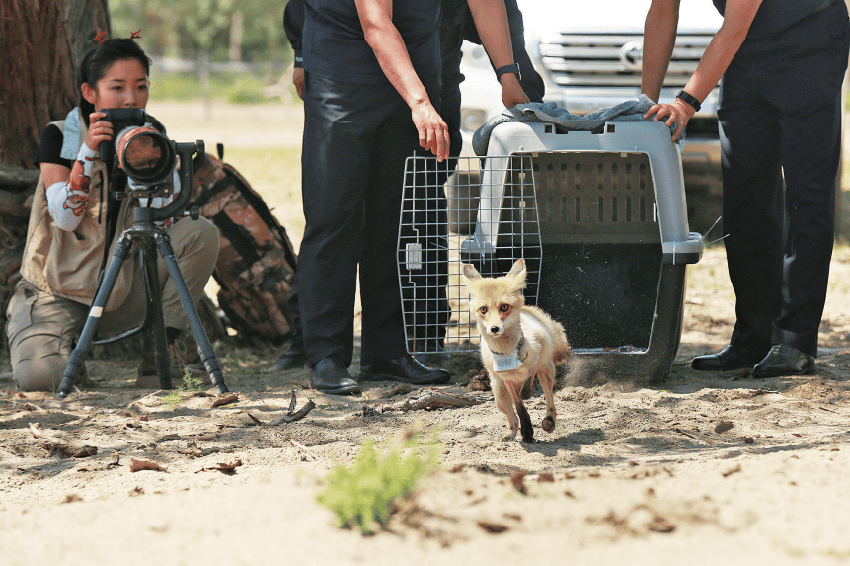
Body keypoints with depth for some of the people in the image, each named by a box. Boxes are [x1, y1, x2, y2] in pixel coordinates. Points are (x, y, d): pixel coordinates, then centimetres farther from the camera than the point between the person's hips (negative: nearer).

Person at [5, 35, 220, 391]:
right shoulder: (59, 137, -6)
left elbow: (164, 226, -7)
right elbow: (65, 217, -17)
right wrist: (89, 151, -25)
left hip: (124, 292, 4)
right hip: (60, 292, -4)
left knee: (203, 233, -17)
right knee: (38, 376, -33)